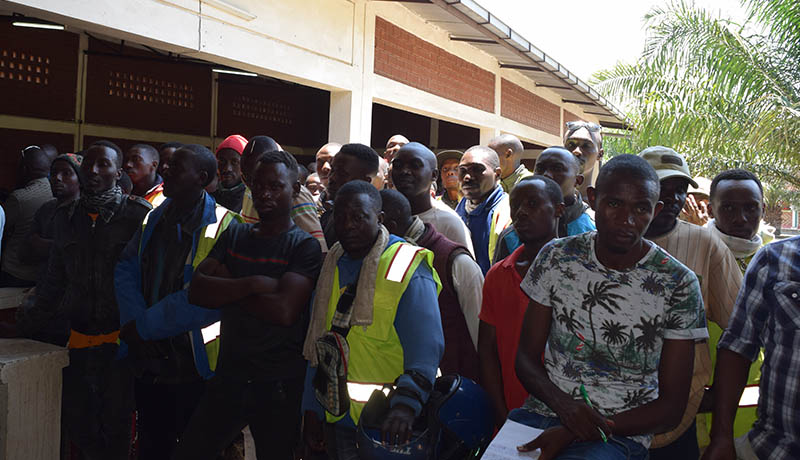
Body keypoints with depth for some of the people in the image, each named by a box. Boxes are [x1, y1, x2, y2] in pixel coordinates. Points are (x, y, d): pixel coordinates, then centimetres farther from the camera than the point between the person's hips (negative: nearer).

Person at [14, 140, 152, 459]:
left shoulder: (138, 214, -7)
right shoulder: (66, 217, 10)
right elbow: (54, 282, 18)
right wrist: (24, 326, 16)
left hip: (120, 338, -5)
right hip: (78, 337, 5)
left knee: (115, 424, 3)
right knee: (74, 421, 11)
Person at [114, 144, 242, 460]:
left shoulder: (223, 226, -15)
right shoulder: (156, 218, 7)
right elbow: (127, 268, 4)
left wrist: (145, 325, -17)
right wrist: (134, 319, -13)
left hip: (191, 364, -6)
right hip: (148, 360, 6)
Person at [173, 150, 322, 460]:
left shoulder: (305, 246, -7)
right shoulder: (235, 234, 9)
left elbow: (284, 311, -21)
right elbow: (196, 290, -3)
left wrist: (227, 290, -10)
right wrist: (252, 284, -16)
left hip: (279, 386, -4)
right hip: (228, 376, 5)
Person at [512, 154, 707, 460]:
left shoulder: (678, 285, -5)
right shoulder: (556, 257, 3)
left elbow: (671, 407, -3)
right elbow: (527, 357, 7)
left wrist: (572, 435, -14)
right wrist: (562, 403, -15)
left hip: (619, 433, -3)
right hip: (542, 412, 3)